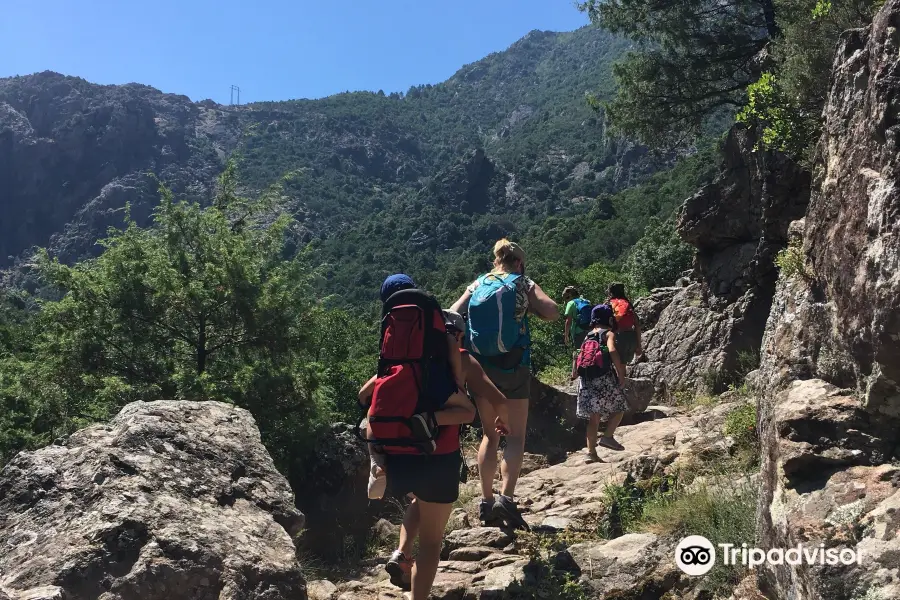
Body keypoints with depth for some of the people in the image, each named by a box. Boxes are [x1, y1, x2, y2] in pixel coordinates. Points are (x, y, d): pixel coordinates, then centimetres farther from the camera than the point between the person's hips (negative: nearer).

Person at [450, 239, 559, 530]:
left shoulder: (477, 285, 8)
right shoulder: (524, 284, 1)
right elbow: (553, 312, -11)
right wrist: (527, 307, 6)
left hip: (481, 366, 3)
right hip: (513, 366, -3)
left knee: (490, 434, 14)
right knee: (516, 435, 3)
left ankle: (486, 501, 13)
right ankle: (506, 497, -14)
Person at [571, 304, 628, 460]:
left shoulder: (588, 336, 21)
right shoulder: (609, 333, 3)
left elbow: (577, 356, 14)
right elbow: (612, 351, -17)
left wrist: (574, 374, 17)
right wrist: (621, 375, -15)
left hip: (586, 379, 6)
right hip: (603, 377, -6)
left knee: (594, 417, 8)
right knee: (620, 407, 12)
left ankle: (591, 452, 5)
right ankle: (607, 437, -2)